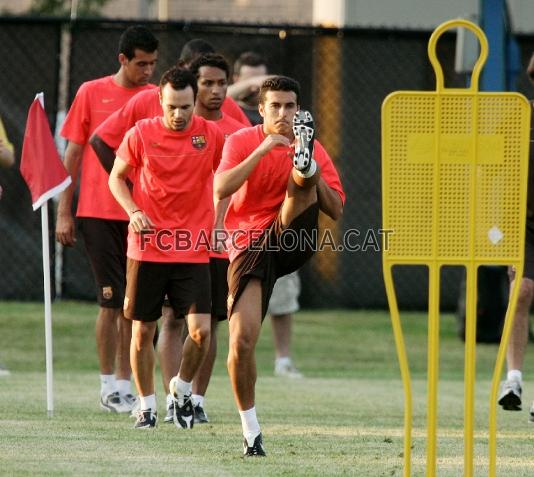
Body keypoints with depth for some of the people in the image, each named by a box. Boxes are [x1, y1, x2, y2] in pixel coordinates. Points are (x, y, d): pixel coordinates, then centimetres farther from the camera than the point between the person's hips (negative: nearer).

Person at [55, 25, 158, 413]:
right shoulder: (92, 93, 1)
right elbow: (73, 154, 5)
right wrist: (64, 213, 2)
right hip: (98, 213, -2)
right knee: (112, 301, -4)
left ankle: (124, 385, 11)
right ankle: (108, 386, 5)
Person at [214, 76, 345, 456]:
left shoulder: (314, 150, 4)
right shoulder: (242, 142, 1)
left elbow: (336, 210, 1)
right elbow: (221, 189, -16)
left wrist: (312, 172, -15)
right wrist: (263, 150, -21)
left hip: (292, 240, 1)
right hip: (250, 248, -1)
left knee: (301, 180, -22)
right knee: (241, 341, -12)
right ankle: (251, 430, 0)